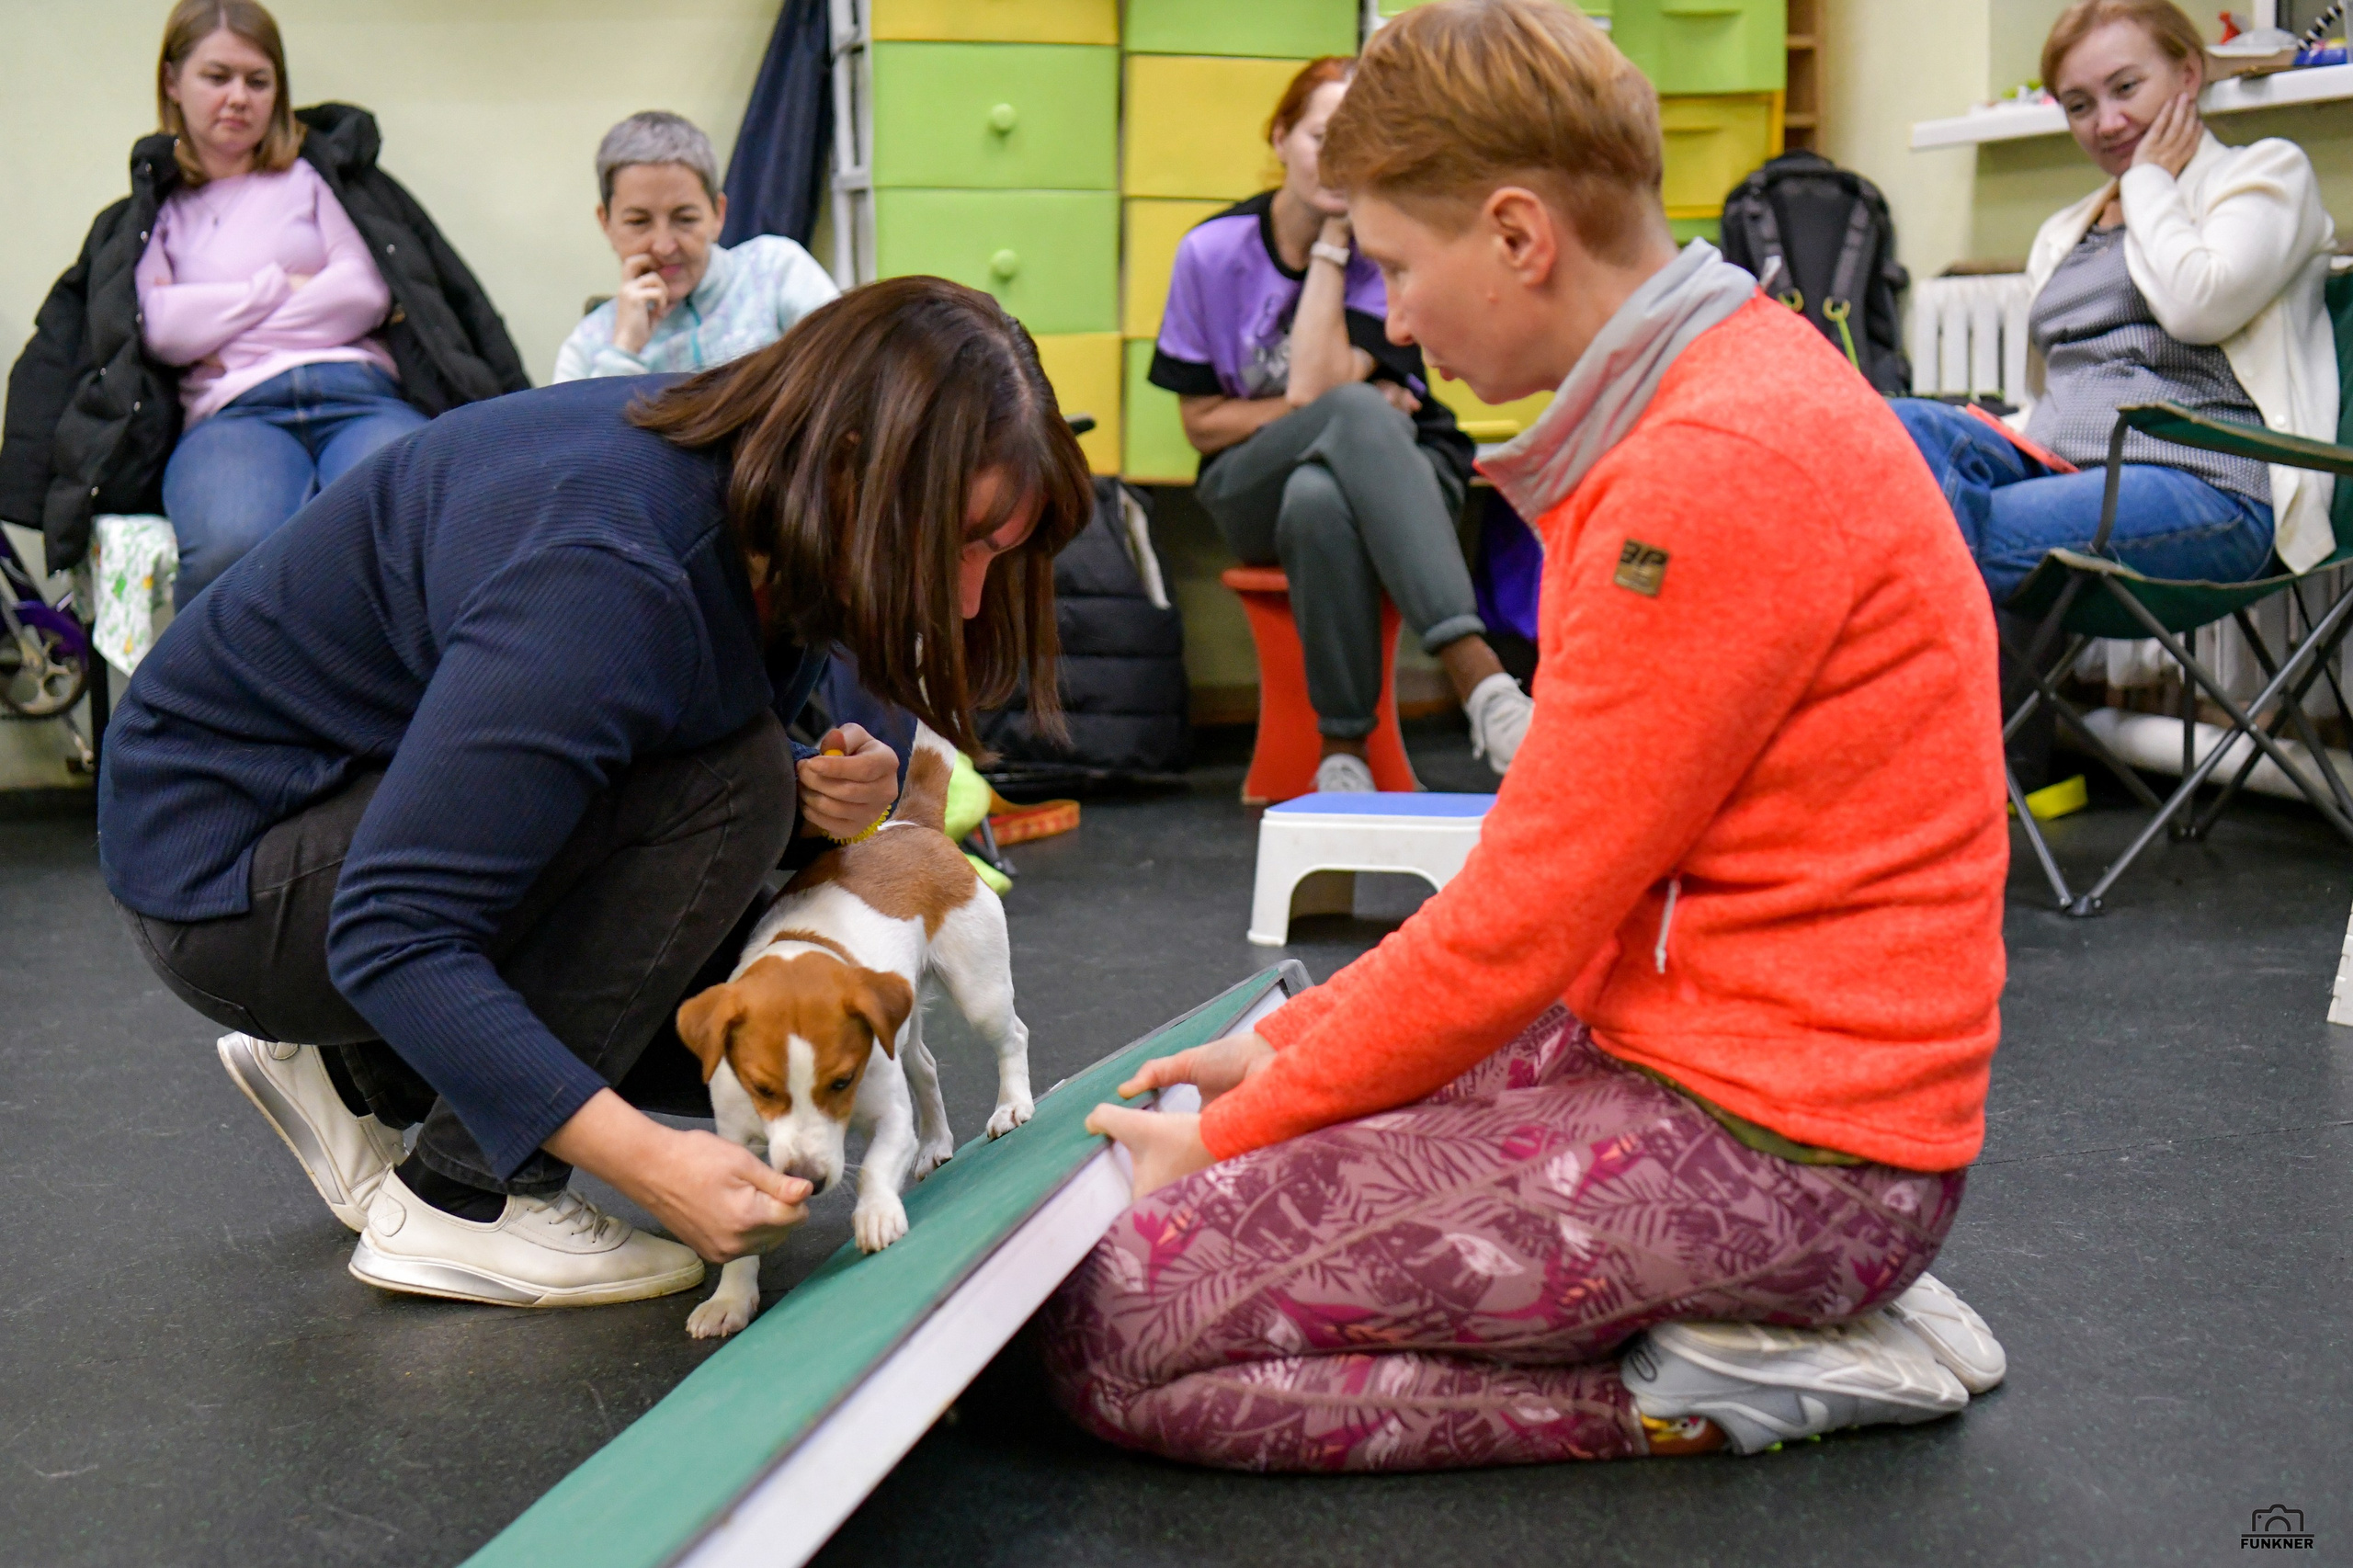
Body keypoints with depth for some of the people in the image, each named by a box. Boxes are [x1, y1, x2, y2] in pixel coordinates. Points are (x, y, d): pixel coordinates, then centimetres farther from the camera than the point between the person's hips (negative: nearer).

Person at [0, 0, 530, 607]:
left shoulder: (318, 167, 24)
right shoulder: (144, 216, 26)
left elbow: (369, 292, 8)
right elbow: (161, 329, 8)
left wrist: (212, 317, 8)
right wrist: (281, 285, 9)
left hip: (358, 394, 0)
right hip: (233, 413, 0)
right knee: (233, 547, -41)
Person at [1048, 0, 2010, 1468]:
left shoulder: (1720, 465, -21)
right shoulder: (1730, 387, 12)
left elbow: (1523, 918, -18)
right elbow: (1550, 858, 15)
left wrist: (1237, 1132, -5)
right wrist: (1291, 1043, 12)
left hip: (1770, 1141, -10)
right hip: (1706, 1051, 10)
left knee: (1115, 1325, -12)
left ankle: (1713, 1384, -6)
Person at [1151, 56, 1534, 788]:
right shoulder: (1212, 252, -4)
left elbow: (1314, 386, -21)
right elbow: (1202, 422, -2)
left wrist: (1333, 243, -19)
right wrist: (1352, 406, -12)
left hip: (1393, 477, 0)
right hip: (1256, 493, 0)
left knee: (1320, 497, -40)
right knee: (1354, 413, -37)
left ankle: (1345, 749, -36)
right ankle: (1483, 684, -41)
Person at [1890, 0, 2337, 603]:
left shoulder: (2268, 170, 11)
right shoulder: (2061, 236, 30)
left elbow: (2199, 305, -9)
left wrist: (2150, 182, 7)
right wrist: (1981, 435, 7)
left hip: (2200, 488, -6)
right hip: (2055, 468, 6)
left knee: (1941, 539, -31)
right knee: (1904, 426, -28)